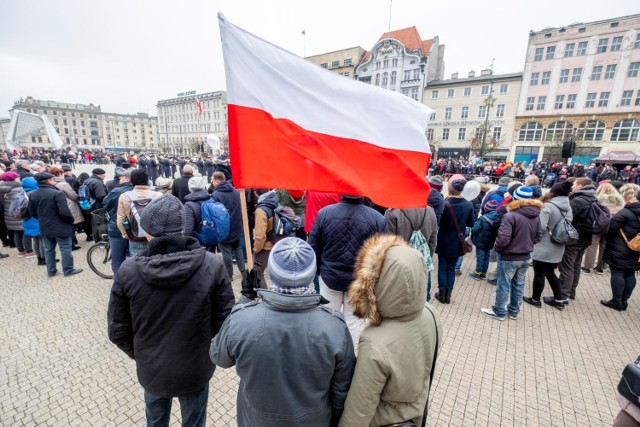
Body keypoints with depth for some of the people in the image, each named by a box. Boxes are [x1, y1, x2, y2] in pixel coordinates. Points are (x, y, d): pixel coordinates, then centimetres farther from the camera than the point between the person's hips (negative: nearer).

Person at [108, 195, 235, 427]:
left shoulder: (128, 270, -19)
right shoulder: (212, 266, -24)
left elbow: (117, 331, -8)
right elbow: (225, 323, -16)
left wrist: (140, 355, 11)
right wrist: (208, 351, 4)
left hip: (150, 369, 2)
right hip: (195, 369, -2)